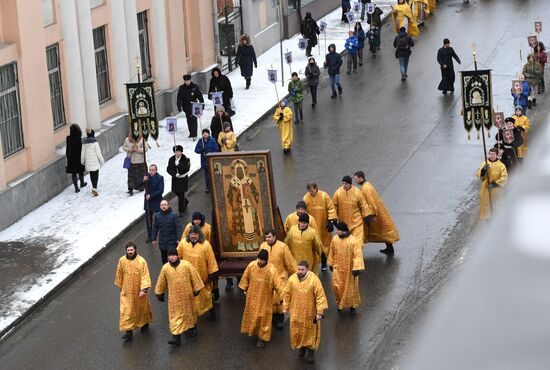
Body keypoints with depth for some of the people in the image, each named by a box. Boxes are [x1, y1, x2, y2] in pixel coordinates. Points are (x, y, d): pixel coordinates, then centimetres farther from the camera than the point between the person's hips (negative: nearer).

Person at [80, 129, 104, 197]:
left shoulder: (84, 143, -1)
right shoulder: (95, 143, -17)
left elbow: (82, 153, 7)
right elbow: (98, 153, -13)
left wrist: (82, 161, 22)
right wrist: (102, 161, 0)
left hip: (88, 163, 5)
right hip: (95, 162, -5)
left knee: (91, 175, 19)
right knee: (95, 175, 1)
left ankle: (94, 187, 30)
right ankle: (94, 189, -9)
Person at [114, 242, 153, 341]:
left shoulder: (141, 261, -18)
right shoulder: (122, 260, -8)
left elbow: (145, 276, -18)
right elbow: (119, 275, 6)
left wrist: (144, 289, -25)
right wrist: (120, 286, 14)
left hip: (139, 291, -2)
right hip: (127, 291, 2)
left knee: (142, 308, 19)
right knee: (126, 311, -3)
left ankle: (145, 323, 45)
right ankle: (128, 332, 1)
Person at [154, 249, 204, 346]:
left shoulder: (186, 265, -13)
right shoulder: (165, 268, -7)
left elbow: (194, 277, -5)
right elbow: (161, 282, 4)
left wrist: (196, 289, -3)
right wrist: (160, 293, 11)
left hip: (187, 295, 0)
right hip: (174, 297, 0)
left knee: (190, 312, 19)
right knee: (175, 316, -4)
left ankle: (192, 327, 45)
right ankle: (176, 337, -7)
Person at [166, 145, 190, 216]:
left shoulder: (185, 159, -10)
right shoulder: (171, 159, 0)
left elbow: (187, 168, -22)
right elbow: (168, 169, -2)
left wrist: (178, 165, -31)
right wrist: (175, 174, -18)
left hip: (183, 179, -4)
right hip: (175, 179, 4)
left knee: (181, 194, -4)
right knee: (176, 192, 14)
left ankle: (181, 211, 5)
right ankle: (185, 201, 44)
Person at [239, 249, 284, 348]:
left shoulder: (271, 270, -26)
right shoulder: (251, 265, -15)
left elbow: (277, 284, -19)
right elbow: (246, 277, 3)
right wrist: (245, 288, 14)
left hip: (264, 298, -4)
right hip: (252, 296, 4)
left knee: (263, 317, 7)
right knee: (252, 314, 20)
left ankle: (262, 337, 21)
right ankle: (253, 331, 44)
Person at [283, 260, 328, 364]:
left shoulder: (314, 280, -20)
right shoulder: (292, 279, -10)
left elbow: (320, 296, -17)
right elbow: (286, 294, 3)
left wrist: (319, 312, -17)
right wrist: (286, 307, 7)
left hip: (310, 312, -3)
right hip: (296, 311, 3)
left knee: (310, 331, 8)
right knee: (297, 330, 12)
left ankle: (311, 351, 23)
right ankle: (301, 347, 36)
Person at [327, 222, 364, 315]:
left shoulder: (353, 241, -21)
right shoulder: (335, 239, -5)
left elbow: (358, 255, -22)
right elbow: (332, 252, 9)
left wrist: (356, 268, -27)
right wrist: (331, 264, 16)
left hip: (350, 269, -4)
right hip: (338, 268, 4)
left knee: (351, 287, 8)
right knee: (337, 286, 1)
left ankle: (352, 306, 25)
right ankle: (340, 303, 25)